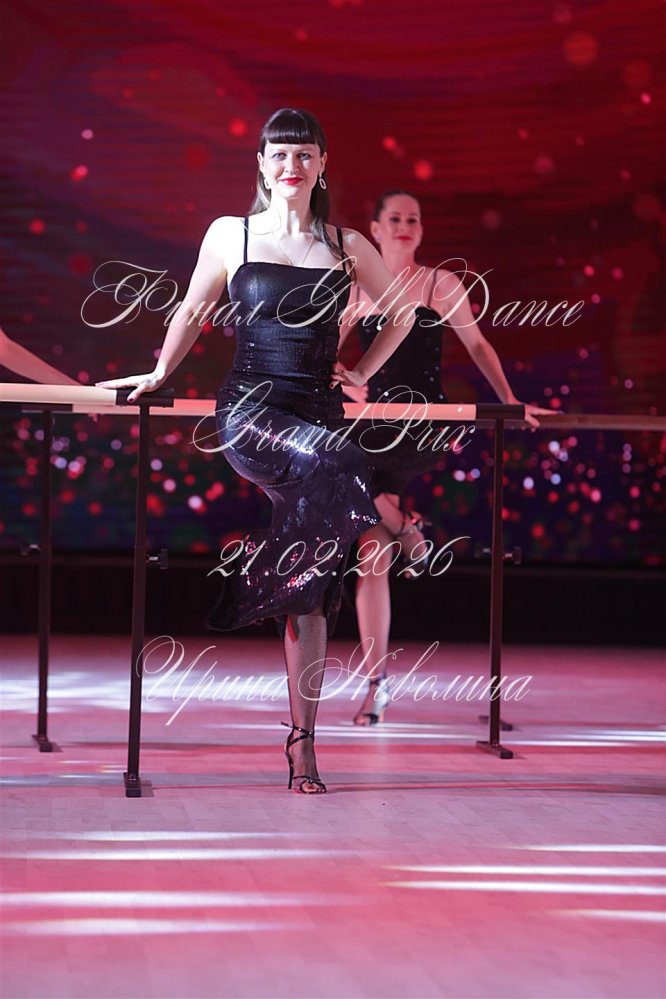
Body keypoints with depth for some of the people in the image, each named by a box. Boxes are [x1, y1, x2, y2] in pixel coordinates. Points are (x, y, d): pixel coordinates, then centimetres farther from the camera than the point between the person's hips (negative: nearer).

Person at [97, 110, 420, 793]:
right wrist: (159, 373, 15)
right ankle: (260, 580, -23)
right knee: (337, 467, -38)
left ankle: (302, 741, 2)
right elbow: (192, 311, 20)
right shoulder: (231, 235, 7)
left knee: (314, 595, -2)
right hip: (249, 409, -2)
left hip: (318, 415, 3)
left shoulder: (347, 247, 10)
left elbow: (402, 312, 25)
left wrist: (363, 372, 16)